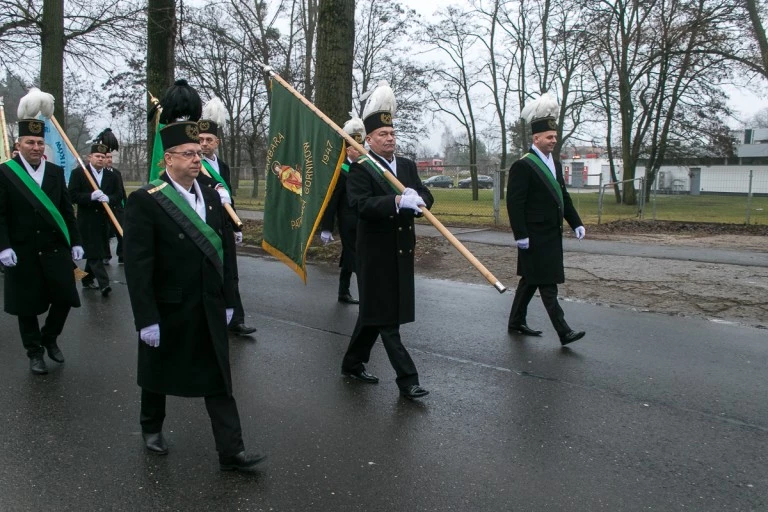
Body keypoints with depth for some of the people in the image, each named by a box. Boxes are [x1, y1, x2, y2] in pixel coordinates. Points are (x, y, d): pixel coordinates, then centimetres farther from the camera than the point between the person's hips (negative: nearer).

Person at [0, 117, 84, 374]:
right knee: (27, 305, 6)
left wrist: (75, 242, 5)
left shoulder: (56, 172, 8)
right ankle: (35, 352, 23)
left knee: (65, 297, 3)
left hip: (56, 249, 3)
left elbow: (67, 211, 9)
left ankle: (49, 337, 29)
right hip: (22, 253, -3)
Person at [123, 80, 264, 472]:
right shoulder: (145, 201, -15)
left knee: (219, 379, 5)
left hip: (209, 311, 4)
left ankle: (231, 451, 10)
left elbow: (225, 251, 7)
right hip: (168, 311, -4)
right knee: (158, 374, 17)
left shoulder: (211, 197, 3)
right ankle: (151, 427, 42)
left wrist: (228, 301, 7)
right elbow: (137, 266, -18)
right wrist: (146, 319, -19)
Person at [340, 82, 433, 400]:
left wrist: (417, 199, -19)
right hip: (376, 255, -7)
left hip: (401, 253, 7)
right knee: (386, 318, -2)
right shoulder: (360, 170, -8)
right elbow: (360, 204, -23)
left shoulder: (408, 166, 12)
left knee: (375, 313, 16)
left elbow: (426, 196, 5)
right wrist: (397, 201, -34)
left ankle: (353, 364, 32)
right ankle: (407, 379, 2)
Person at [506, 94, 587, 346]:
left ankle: (516, 322, 26)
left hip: (552, 234, 9)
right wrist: (521, 235, -20)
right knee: (547, 284, -6)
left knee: (530, 280, 16)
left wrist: (575, 223, 13)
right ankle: (563, 331, -4)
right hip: (535, 236, -9)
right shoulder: (523, 166, -13)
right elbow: (514, 203, -17)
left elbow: (564, 196, 20)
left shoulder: (555, 164, 14)